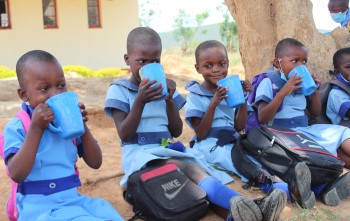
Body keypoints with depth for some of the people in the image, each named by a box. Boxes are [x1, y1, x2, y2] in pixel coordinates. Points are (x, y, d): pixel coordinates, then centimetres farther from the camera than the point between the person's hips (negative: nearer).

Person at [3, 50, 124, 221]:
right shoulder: (17, 127, -6)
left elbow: (95, 163, 5)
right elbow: (17, 175, -19)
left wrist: (83, 126, -7)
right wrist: (36, 129, -22)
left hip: (73, 198, 5)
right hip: (38, 205, -5)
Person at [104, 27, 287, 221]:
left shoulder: (163, 87, 14)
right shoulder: (119, 90, 2)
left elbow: (176, 132, 10)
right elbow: (124, 134, -7)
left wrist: (169, 100, -4)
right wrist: (140, 101, -18)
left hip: (169, 150, 5)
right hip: (139, 153, -4)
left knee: (195, 170, -30)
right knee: (191, 170, -34)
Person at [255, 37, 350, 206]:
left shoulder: (303, 83, 13)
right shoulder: (269, 83, -5)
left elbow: (315, 113, 21)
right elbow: (262, 118, -15)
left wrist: (315, 91, 3)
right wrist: (283, 92, -22)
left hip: (307, 131, 7)